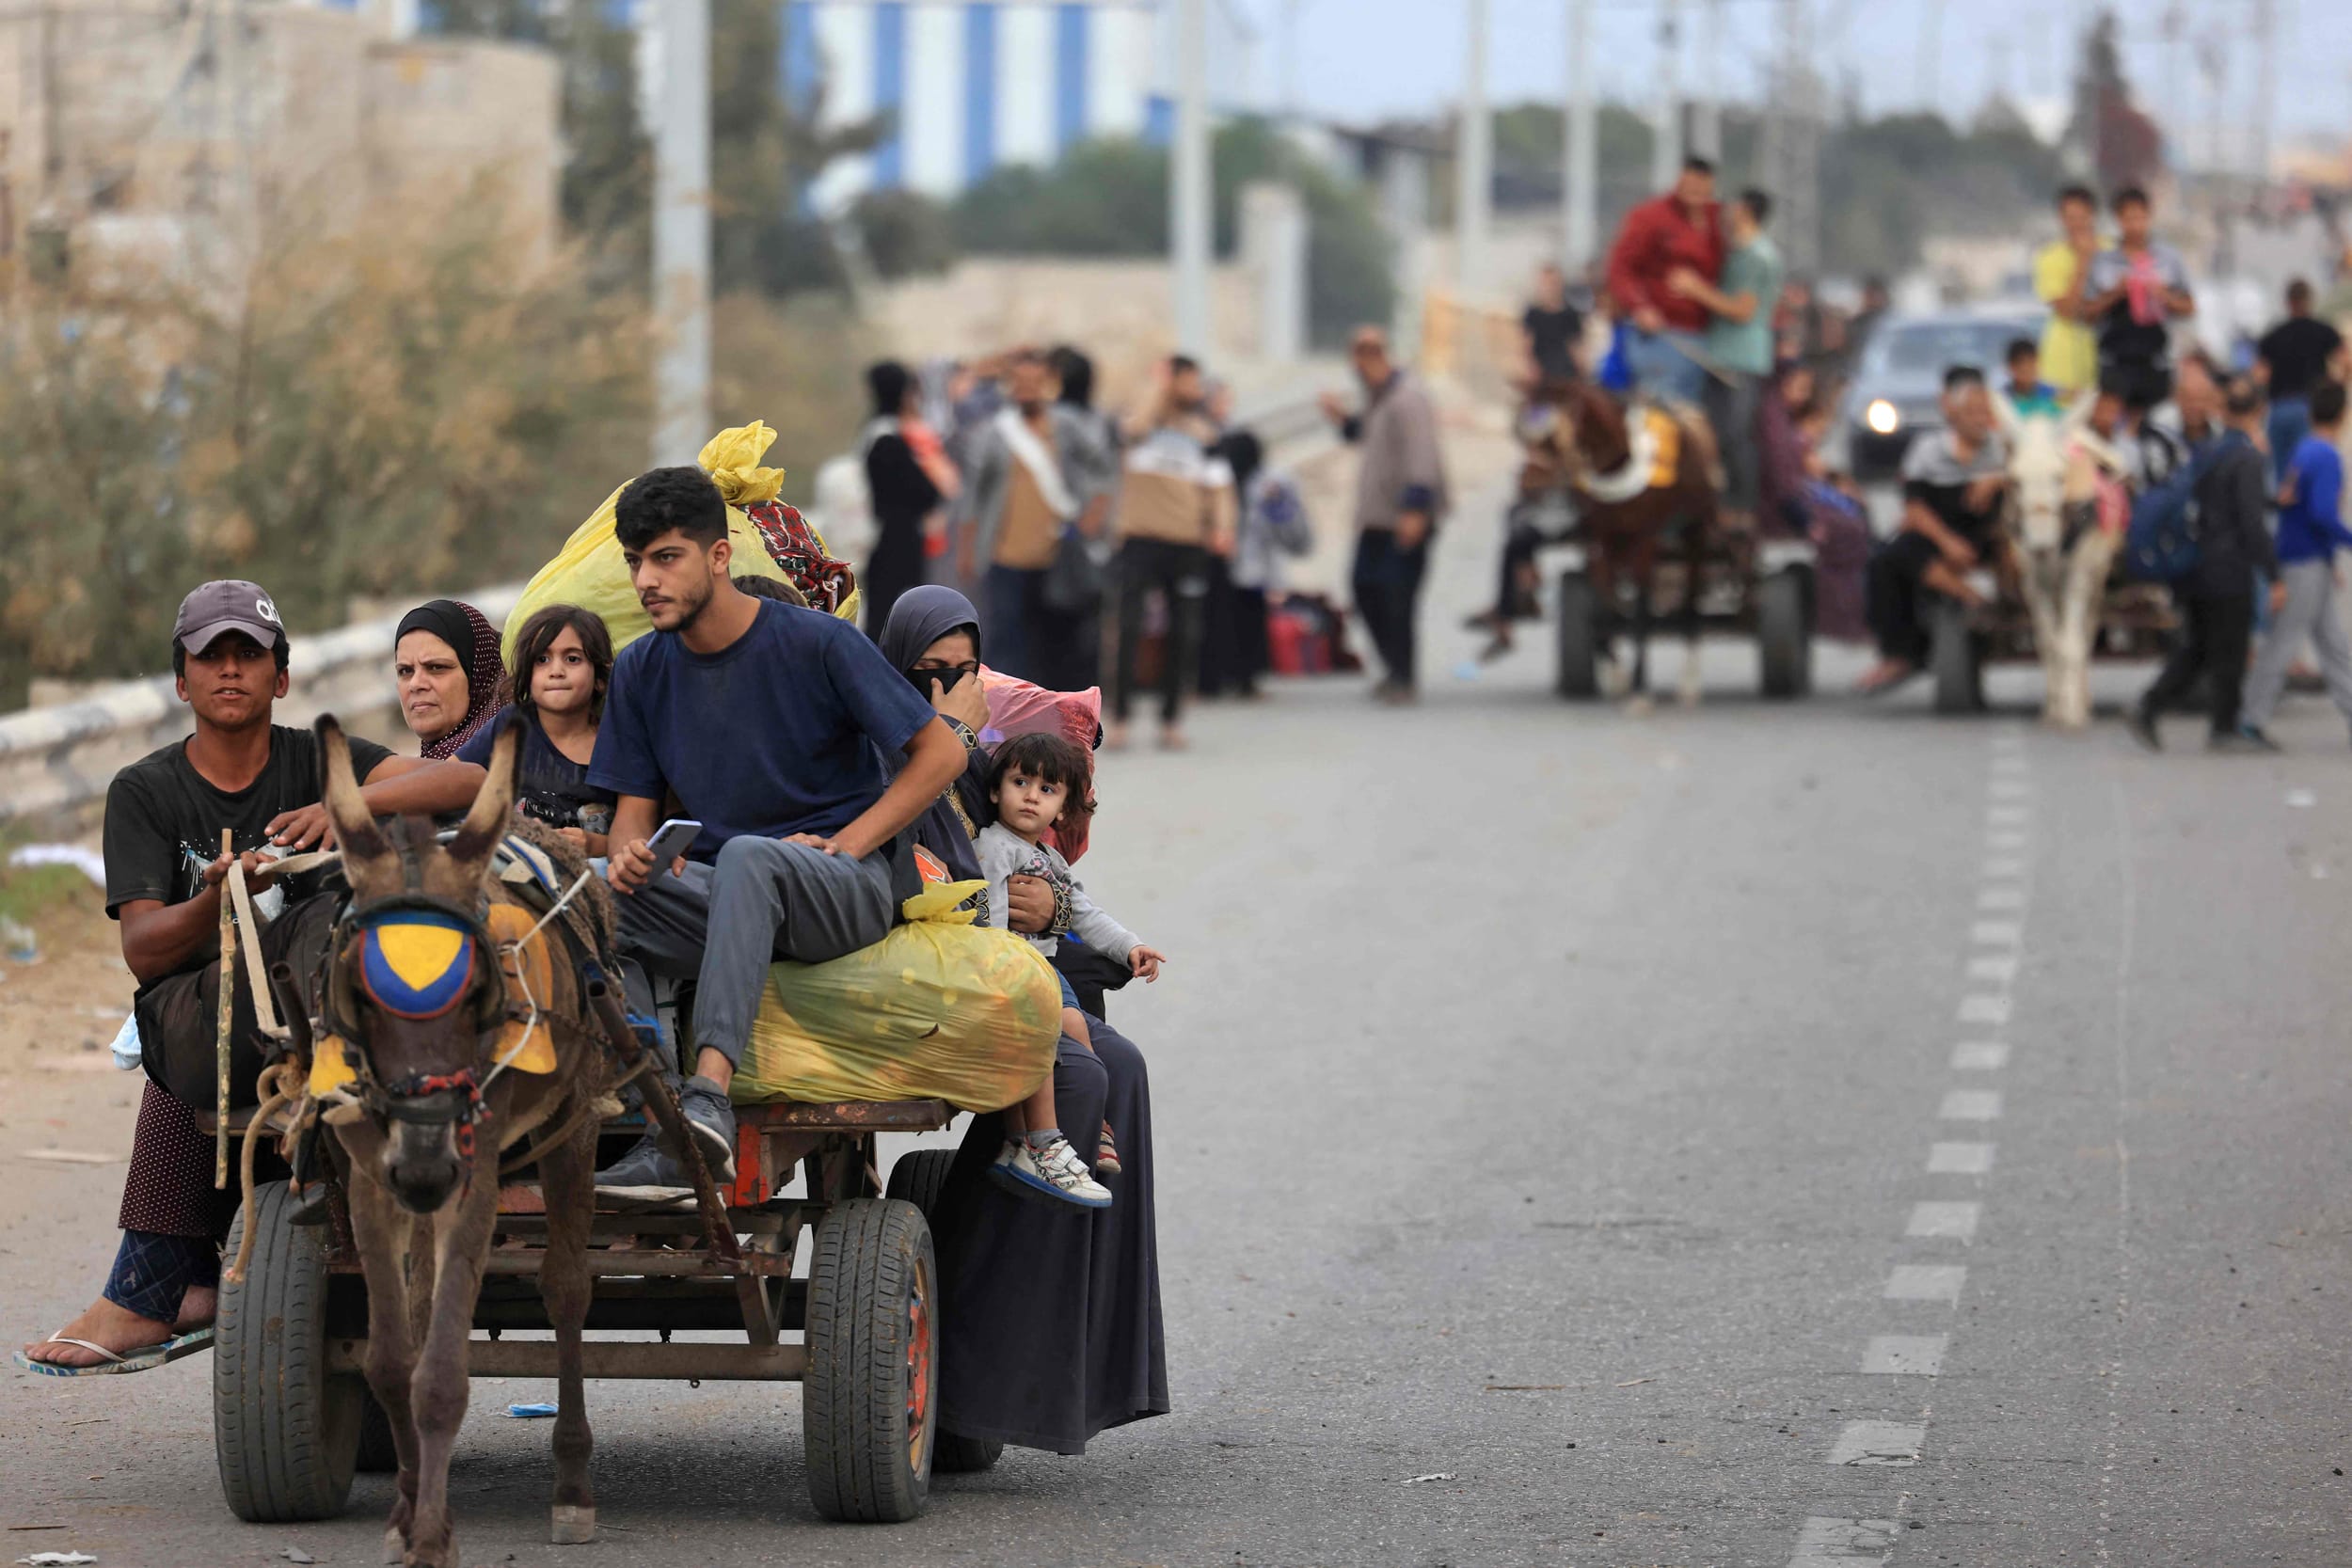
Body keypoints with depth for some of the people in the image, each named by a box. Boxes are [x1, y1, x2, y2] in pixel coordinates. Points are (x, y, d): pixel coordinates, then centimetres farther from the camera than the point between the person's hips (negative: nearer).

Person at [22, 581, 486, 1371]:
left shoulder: (316, 763, 6)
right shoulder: (144, 793, 6)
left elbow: (467, 784, -10)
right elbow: (143, 950, -6)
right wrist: (217, 901, -27)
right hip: (192, 1001, 0)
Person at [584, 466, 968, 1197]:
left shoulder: (816, 644, -7)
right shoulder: (641, 670, 7)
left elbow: (941, 753, -4)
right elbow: (634, 808, 11)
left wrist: (840, 846, -13)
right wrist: (632, 853, -15)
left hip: (851, 889, -5)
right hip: (718, 895, 5)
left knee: (748, 856, -39)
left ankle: (710, 1097, -55)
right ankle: (660, 1141, -37)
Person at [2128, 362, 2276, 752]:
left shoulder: (2204, 450, 9)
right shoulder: (2247, 458, -15)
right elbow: (2252, 523, -18)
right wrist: (2273, 574, -14)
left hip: (2196, 569, 7)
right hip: (2229, 572, -7)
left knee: (2194, 650, 12)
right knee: (2229, 652, 3)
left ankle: (2147, 709, 1)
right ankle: (2224, 729, 8)